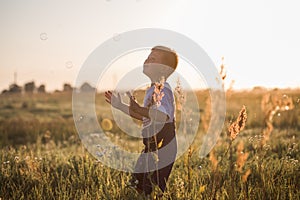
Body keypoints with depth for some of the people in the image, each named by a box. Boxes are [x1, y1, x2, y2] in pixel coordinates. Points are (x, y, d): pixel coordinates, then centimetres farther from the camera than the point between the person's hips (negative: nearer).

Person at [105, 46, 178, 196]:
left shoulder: (162, 89, -17)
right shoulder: (153, 89, 15)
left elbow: (162, 116, -34)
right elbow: (145, 117, 22)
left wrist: (138, 108, -35)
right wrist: (120, 106, 21)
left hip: (161, 148, -10)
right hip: (152, 148, 10)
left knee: (152, 190, -5)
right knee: (137, 185, 16)